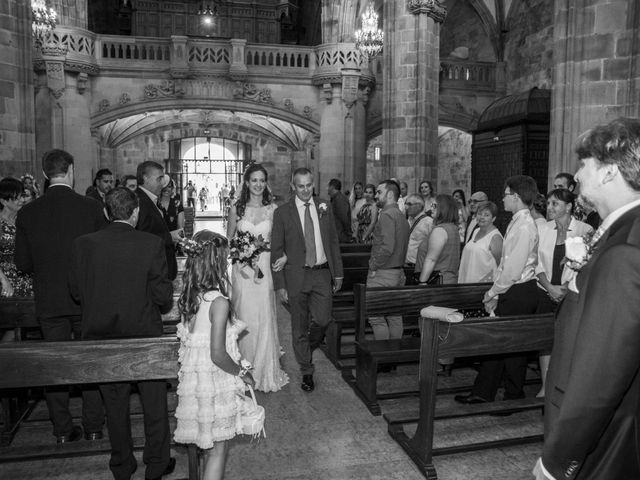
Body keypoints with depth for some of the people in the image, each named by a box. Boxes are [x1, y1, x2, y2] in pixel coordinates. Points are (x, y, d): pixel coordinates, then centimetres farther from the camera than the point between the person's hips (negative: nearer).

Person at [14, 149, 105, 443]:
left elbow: (22, 263, -1)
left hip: (49, 302, 1)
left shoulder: (28, 213, -5)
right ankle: (93, 427, 21)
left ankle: (62, 430, 23)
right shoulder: (91, 207, -11)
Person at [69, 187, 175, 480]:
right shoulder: (151, 244, -15)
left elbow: (75, 291, 0)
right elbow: (162, 294, -13)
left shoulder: (83, 244, -8)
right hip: (145, 335, -2)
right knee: (154, 403, 15)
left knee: (115, 405, 19)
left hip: (102, 337, 3)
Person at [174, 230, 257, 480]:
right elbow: (218, 355, -25)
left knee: (208, 446, 23)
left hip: (193, 378, 7)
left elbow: (190, 340, 8)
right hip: (215, 383, -7)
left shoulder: (188, 297, 0)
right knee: (218, 450, 10)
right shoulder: (219, 302, -23)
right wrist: (242, 372, -7)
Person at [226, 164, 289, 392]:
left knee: (265, 319, 3)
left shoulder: (273, 209, 2)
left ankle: (265, 371, 19)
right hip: (242, 270, 0)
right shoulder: (236, 209, 2)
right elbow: (228, 241, 8)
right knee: (244, 319, 4)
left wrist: (284, 256, -9)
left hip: (266, 269, 0)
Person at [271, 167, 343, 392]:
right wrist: (280, 284, -7)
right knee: (299, 327, 8)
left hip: (322, 274, 2)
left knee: (322, 320, 0)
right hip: (296, 276, -2)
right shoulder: (282, 212, -4)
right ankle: (306, 372, 25)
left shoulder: (324, 208, 5)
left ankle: (308, 347, 34)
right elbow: (276, 250, -4)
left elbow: (333, 242, 10)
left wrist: (338, 272, 8)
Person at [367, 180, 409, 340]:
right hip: (398, 272, 10)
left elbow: (387, 247, -24)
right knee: (395, 317, 14)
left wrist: (373, 267, -13)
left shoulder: (387, 215, -15)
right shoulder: (402, 216, 15)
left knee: (376, 318, -3)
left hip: (383, 274, -10)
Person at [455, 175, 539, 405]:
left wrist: (493, 293, -12)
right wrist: (494, 293, 9)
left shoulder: (524, 226, -18)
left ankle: (514, 396, 19)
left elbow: (513, 270, -22)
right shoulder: (517, 222, 12)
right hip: (511, 292, 9)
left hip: (519, 293, -9)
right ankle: (483, 393, 23)